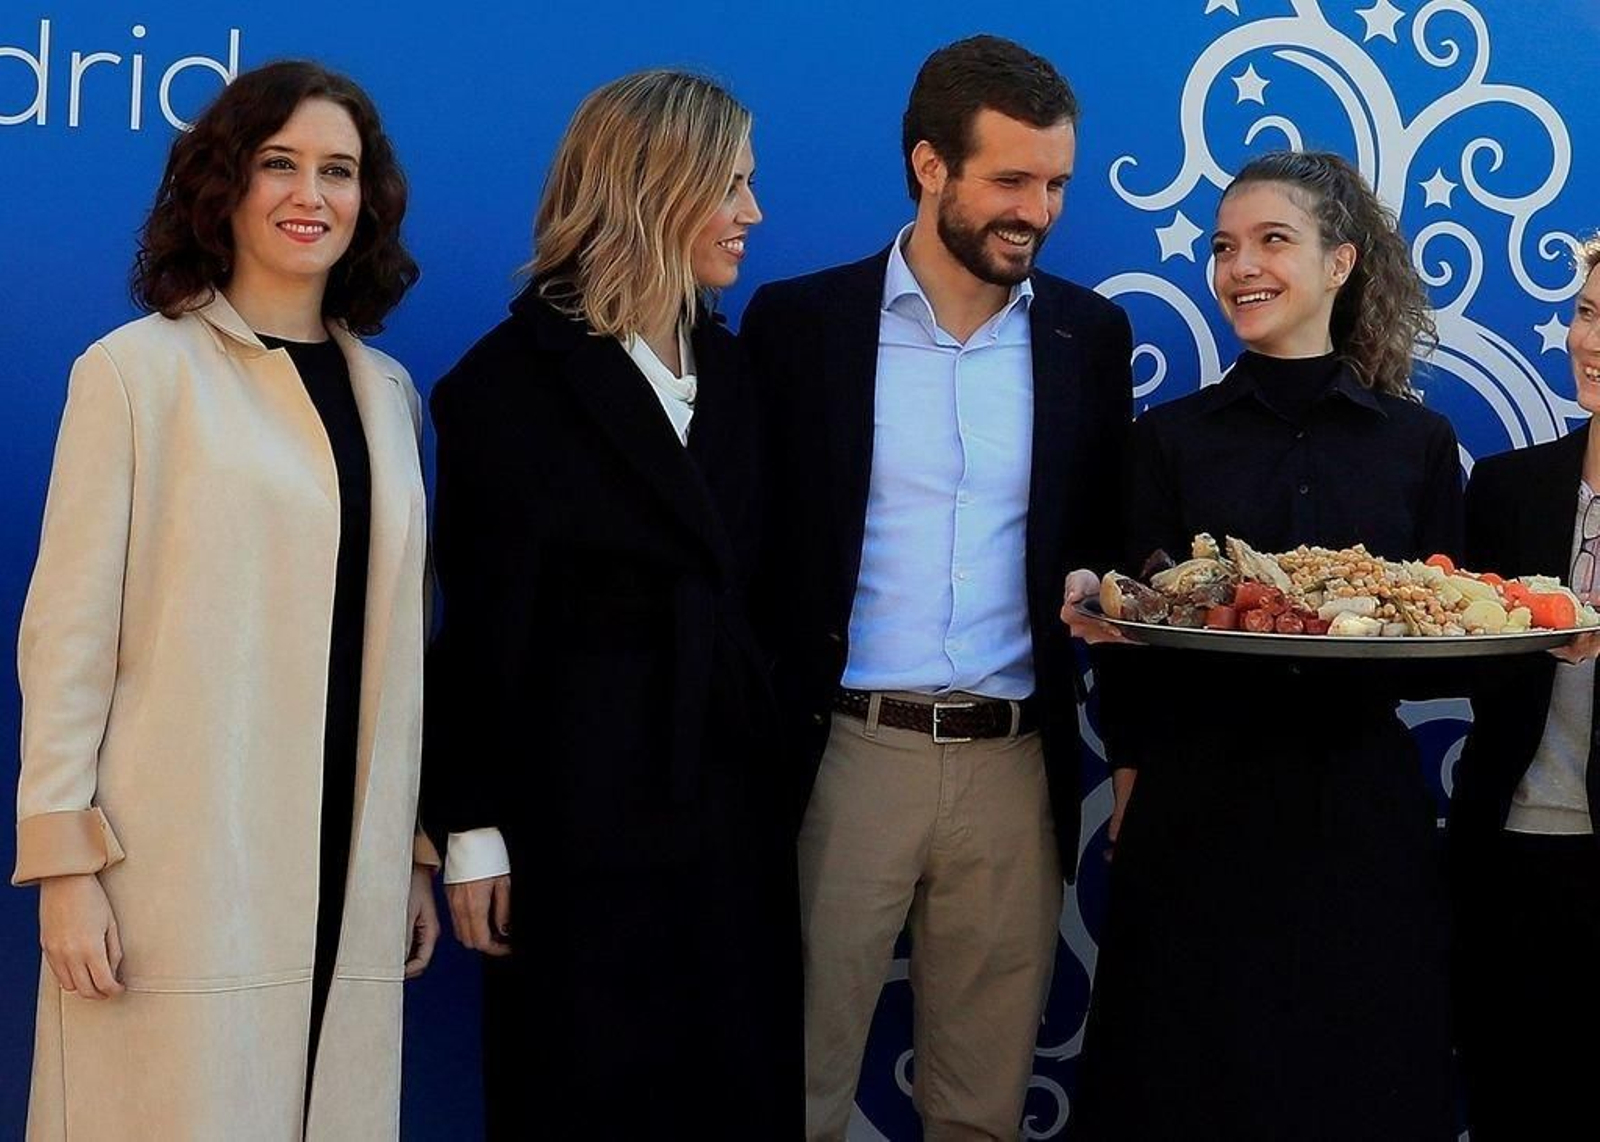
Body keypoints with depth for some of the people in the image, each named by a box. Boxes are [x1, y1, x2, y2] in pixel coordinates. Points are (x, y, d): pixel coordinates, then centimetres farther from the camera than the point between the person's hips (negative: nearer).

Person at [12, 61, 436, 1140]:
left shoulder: (391, 393, 12)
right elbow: (68, 627, -4)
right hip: (184, 871, -4)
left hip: (350, 871, 4)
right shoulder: (139, 369, -2)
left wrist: (416, 850, 14)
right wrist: (65, 864, -9)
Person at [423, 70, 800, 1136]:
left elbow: (738, 583, 11)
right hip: (579, 801, -6)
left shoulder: (726, 364, 10)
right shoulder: (516, 378, -8)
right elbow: (481, 621, -9)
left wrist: (767, 752, 4)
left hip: (728, 788, 6)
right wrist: (475, 826, -10)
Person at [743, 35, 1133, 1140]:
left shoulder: (1091, 334, 7)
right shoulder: (800, 320, 0)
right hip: (847, 753, -2)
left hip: (1015, 763, 2)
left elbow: (1102, 538, 15)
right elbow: (754, 546, 2)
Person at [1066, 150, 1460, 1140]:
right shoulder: (1172, 438, 3)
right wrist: (1134, 816, -10)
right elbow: (1135, 657, 1)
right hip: (1200, 811, -1)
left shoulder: (1419, 443, 5)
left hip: (1363, 809, 1)